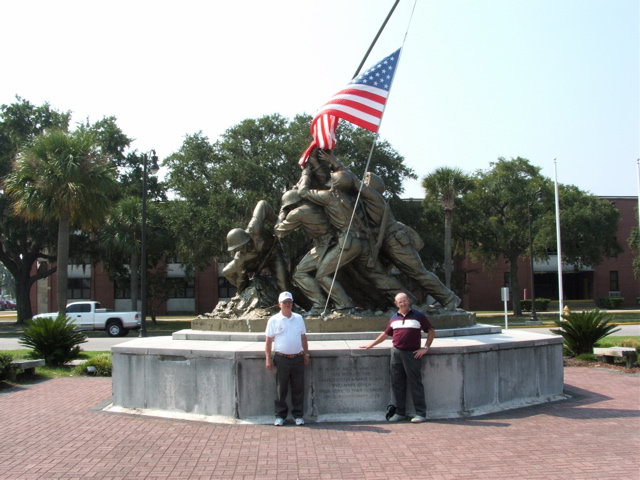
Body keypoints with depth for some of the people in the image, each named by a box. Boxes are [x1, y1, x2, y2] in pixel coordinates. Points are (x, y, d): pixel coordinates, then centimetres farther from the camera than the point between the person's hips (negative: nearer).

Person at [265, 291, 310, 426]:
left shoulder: (299, 318, 10)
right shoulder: (274, 320, 0)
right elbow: (268, 341, 1)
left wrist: (306, 354, 12)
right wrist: (268, 359, -4)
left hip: (298, 358, 3)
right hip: (281, 359, -3)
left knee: (298, 388, 6)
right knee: (281, 389, 3)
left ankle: (298, 415, 16)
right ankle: (280, 415, 13)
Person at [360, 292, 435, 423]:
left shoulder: (418, 316, 2)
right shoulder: (394, 318, 14)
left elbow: (431, 331, 4)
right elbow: (386, 334, 23)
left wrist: (425, 348, -3)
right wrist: (371, 344, 24)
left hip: (412, 354, -5)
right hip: (396, 352, 5)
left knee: (415, 384, -2)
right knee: (397, 384, 7)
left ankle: (421, 413, 4)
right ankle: (400, 412, 16)